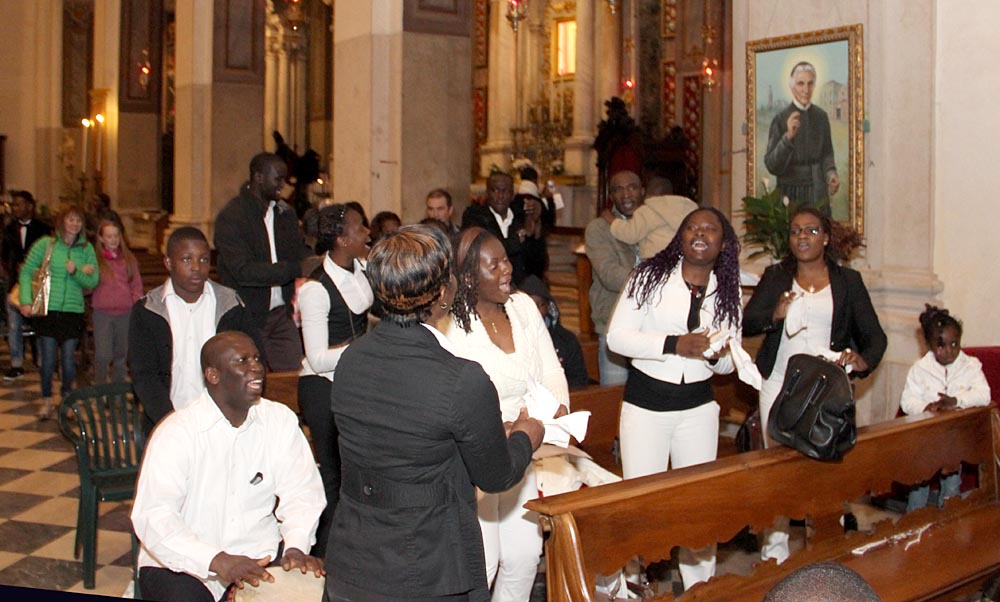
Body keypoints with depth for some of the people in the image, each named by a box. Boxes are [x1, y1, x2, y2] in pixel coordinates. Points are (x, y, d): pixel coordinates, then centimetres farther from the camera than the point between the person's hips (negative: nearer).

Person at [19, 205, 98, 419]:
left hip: (73, 311, 1)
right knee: (48, 360, 2)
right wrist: (26, 300, -8)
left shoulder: (86, 248, 5)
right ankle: (46, 401, 21)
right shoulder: (45, 244, 0)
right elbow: (26, 272, 2)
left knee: (69, 359, 2)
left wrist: (76, 272, -14)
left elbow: (93, 281, 4)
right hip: (47, 310, -1)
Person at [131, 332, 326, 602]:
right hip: (184, 564, -3)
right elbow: (153, 516, -19)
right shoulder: (176, 432, -10)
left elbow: (301, 491, 0)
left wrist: (296, 547, -20)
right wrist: (217, 561, -31)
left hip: (259, 556, 3)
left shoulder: (281, 421, 2)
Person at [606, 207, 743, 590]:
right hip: (645, 403, -3)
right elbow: (616, 336, -11)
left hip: (698, 406, 3)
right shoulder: (650, 275, -5)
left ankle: (700, 585, 29)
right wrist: (674, 344, -22)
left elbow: (728, 363, 13)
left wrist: (715, 354, -12)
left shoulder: (727, 289, 6)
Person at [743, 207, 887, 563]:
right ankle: (775, 545, 12)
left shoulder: (848, 281, 7)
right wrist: (774, 316, -22)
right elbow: (747, 323, -1)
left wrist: (863, 361, -18)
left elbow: (875, 335, 3)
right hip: (780, 384, 1)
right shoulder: (775, 277, 9)